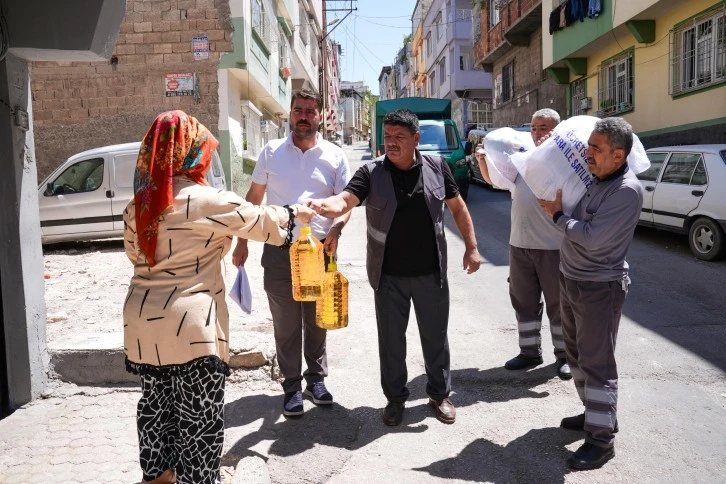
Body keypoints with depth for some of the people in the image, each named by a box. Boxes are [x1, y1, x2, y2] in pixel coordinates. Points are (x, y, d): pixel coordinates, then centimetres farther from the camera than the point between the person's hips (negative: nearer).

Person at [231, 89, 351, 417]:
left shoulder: (335, 156, 2)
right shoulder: (271, 152, 4)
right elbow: (254, 198, 9)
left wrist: (337, 228, -21)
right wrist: (242, 241, 6)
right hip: (279, 251, 0)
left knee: (317, 322, 13)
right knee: (286, 325, 7)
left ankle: (316, 378, 31)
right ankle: (292, 387, 20)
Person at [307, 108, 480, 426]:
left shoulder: (436, 167, 0)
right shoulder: (371, 172, -6)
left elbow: (457, 207, 9)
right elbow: (344, 201, -21)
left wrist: (471, 247, 4)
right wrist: (319, 206, -42)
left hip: (431, 273, 1)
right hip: (389, 276, -1)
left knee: (435, 336, 14)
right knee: (391, 339, 11)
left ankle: (440, 394, 35)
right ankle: (395, 397, 31)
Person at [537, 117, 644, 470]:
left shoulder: (627, 190, -19)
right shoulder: (592, 178, 7)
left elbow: (593, 238, -24)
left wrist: (558, 215, -11)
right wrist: (559, 210, 4)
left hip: (599, 288, -9)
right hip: (570, 279, 9)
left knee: (596, 361, -3)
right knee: (576, 352, 18)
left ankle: (601, 438, 8)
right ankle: (595, 413, 35)